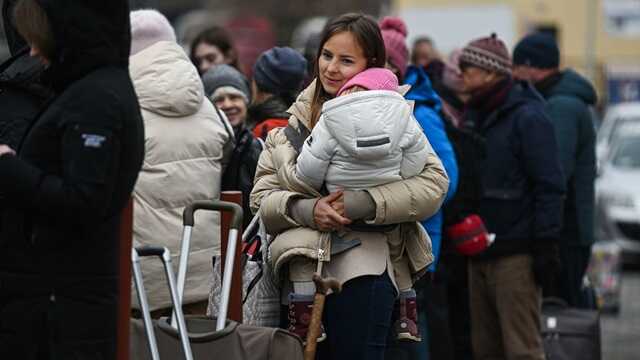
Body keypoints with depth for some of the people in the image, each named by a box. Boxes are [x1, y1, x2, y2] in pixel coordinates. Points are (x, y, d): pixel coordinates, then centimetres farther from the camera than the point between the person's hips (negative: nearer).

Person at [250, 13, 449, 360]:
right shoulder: (298, 119, 14)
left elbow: (433, 182, -11)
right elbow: (261, 195, 8)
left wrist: (362, 204, -20)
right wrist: (305, 210, -13)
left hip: (362, 269, -5)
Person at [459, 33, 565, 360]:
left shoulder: (527, 118, -9)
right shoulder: (473, 116, 16)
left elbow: (550, 186, -13)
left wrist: (546, 246, -17)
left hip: (514, 256, -8)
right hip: (478, 253, 8)